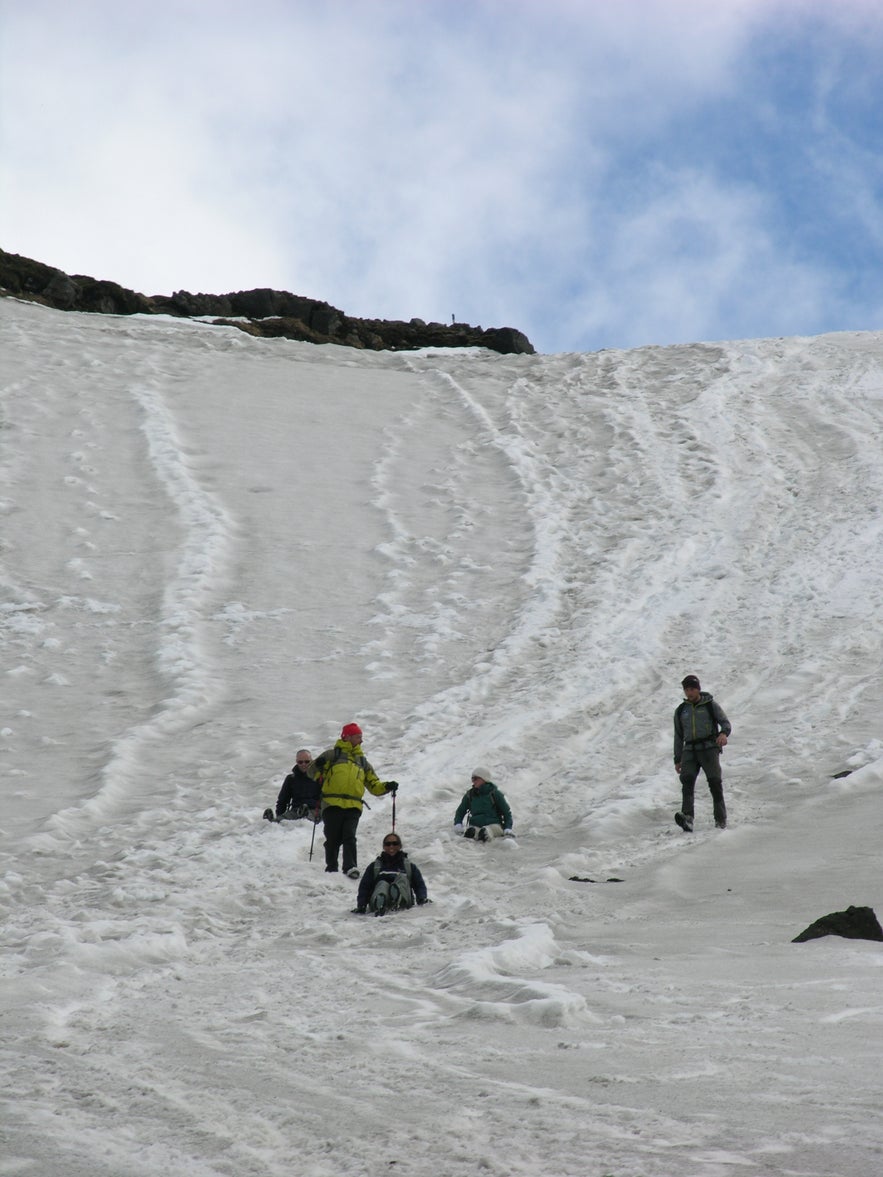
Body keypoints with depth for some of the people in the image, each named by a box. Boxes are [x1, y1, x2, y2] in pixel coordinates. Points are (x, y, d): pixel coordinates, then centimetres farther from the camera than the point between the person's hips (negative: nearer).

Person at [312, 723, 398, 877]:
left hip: (353, 806, 2)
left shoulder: (362, 761, 25)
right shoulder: (333, 754, 11)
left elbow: (374, 786, 22)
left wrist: (386, 787, 3)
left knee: (349, 837, -14)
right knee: (333, 839, 0)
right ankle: (331, 869, 10)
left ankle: (350, 867, -26)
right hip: (332, 804, -2)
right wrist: (319, 773, -19)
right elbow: (313, 769, 4)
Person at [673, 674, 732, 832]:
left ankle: (721, 820, -3)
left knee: (715, 782, -11)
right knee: (687, 780, -19)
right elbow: (678, 736, 23)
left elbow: (725, 723, 2)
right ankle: (687, 818, -35)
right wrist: (677, 760, 19)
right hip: (690, 750, 2)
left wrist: (724, 733, -22)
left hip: (709, 748, -2)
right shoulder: (680, 711, 19)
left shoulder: (711, 705, 9)